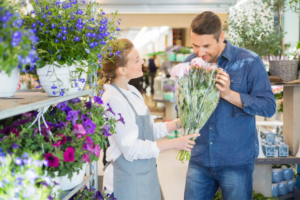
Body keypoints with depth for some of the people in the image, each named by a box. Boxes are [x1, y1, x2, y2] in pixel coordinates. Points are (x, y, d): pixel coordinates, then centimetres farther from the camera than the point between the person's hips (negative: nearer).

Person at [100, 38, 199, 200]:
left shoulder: (132, 92, 5)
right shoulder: (113, 100, -21)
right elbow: (131, 149, -23)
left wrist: (178, 123, -1)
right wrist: (173, 144, -17)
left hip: (146, 174, 8)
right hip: (128, 181, -8)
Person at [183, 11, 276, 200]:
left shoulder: (249, 62, -9)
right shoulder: (191, 63, 3)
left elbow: (269, 106, -12)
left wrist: (229, 94, -21)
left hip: (236, 161, -3)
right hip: (200, 159, 4)